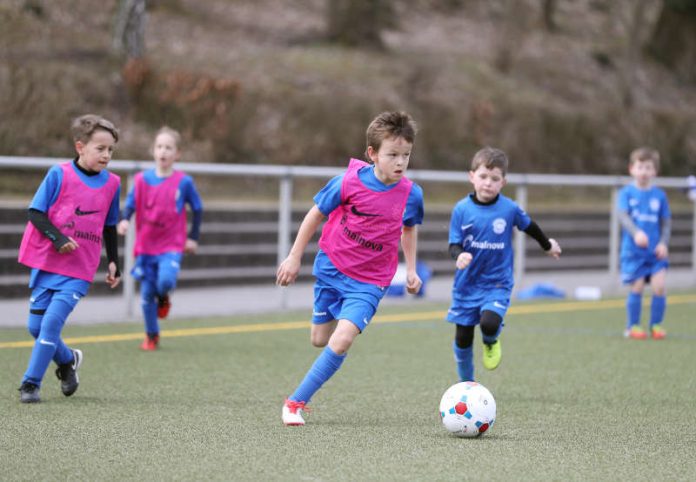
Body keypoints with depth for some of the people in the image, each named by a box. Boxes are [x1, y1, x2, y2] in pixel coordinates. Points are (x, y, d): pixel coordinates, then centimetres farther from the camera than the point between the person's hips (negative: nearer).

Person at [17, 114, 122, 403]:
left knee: (51, 322, -14)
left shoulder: (112, 184, 5)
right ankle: (67, 360, 32)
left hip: (79, 270, 0)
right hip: (46, 261, 0)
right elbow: (35, 212, -6)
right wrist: (56, 237, -20)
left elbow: (109, 227, 17)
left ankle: (31, 384, -6)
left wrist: (113, 262, 16)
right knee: (36, 326, 4)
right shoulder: (59, 174, -6)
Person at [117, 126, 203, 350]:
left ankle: (163, 297, 11)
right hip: (146, 245, 2)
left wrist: (193, 237, 3)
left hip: (172, 245, -2)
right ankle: (151, 336, 20)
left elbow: (197, 209, 6)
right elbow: (131, 204, 3)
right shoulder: (142, 180, -1)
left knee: (165, 280, -27)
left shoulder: (184, 182, -4)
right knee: (147, 294, 3)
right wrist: (124, 219, -18)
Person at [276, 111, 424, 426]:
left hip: (369, 282, -1)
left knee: (342, 341, -20)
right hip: (331, 267, 1)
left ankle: (296, 402, -9)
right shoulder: (349, 182, -16)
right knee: (320, 340, 13)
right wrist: (294, 258, 1)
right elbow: (316, 214, -2)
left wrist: (411, 270, 9)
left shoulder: (411, 195, -11)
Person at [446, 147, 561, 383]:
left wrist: (548, 246, 31)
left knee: (489, 323, -27)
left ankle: (491, 342, 11)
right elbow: (454, 245, -6)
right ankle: (466, 383, 32)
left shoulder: (509, 209, -7)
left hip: (497, 284, -1)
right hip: (467, 284, 2)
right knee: (463, 338, 7)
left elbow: (530, 227, 13)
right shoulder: (462, 209, -8)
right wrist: (459, 255, -30)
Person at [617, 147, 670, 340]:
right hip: (633, 250, -2)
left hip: (655, 251, 2)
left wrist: (663, 243, -7)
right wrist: (636, 233, -31)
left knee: (659, 286, -10)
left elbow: (666, 222, 9)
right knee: (636, 288, -2)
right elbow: (623, 216, -13)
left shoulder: (659, 195, 6)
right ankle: (632, 327, 13)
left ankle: (656, 324, 5)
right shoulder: (627, 193, 0)